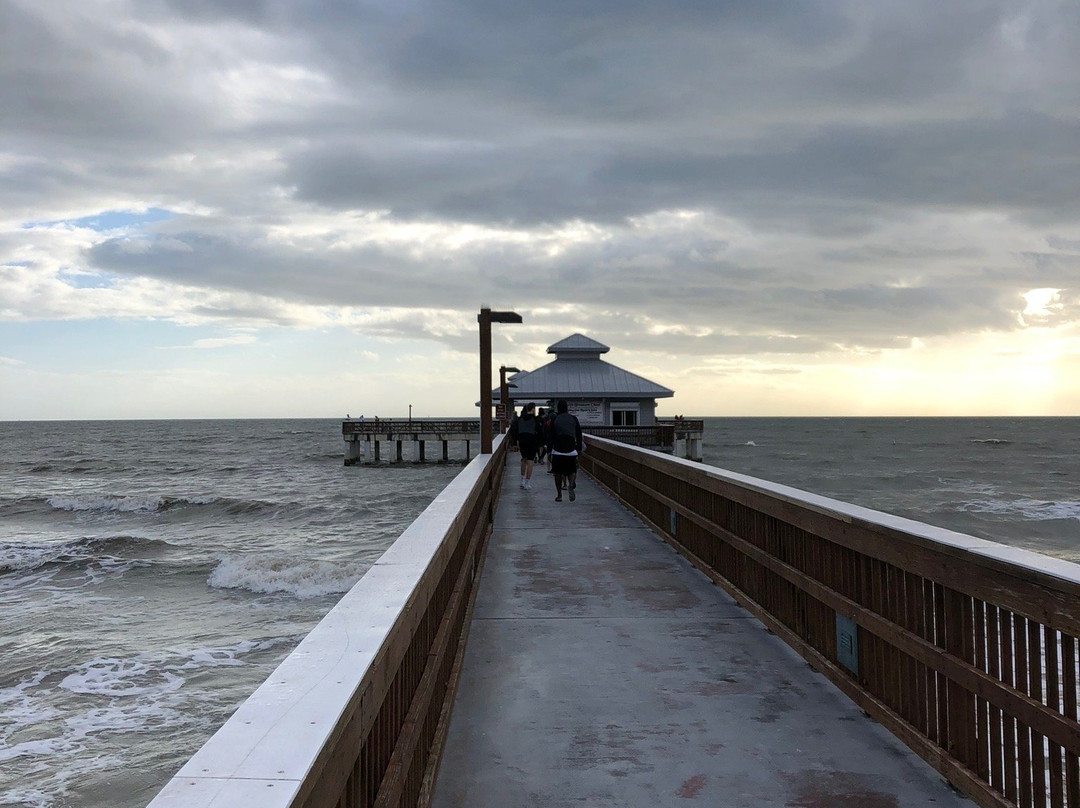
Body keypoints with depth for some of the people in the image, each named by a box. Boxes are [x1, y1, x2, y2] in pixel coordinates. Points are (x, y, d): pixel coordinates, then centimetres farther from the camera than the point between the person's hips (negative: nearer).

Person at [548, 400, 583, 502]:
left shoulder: (554, 420, 0)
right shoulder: (573, 418, 5)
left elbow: (551, 435, -1)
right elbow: (579, 434, 7)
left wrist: (549, 449, 5)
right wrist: (579, 448, 14)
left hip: (558, 450, -1)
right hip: (571, 450, 1)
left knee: (558, 473, 8)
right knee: (571, 471, 9)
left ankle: (559, 495, 9)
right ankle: (571, 485, -22)